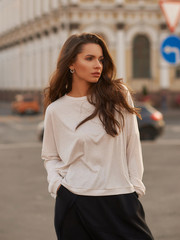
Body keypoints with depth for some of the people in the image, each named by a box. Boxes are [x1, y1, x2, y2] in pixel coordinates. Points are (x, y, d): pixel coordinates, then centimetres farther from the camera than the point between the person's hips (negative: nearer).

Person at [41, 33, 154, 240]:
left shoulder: (118, 96, 0)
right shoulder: (56, 110, 1)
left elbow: (132, 145, 5)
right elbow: (50, 156, 13)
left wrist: (135, 185, 3)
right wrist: (56, 182, -3)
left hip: (120, 199, 0)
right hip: (74, 202, 0)